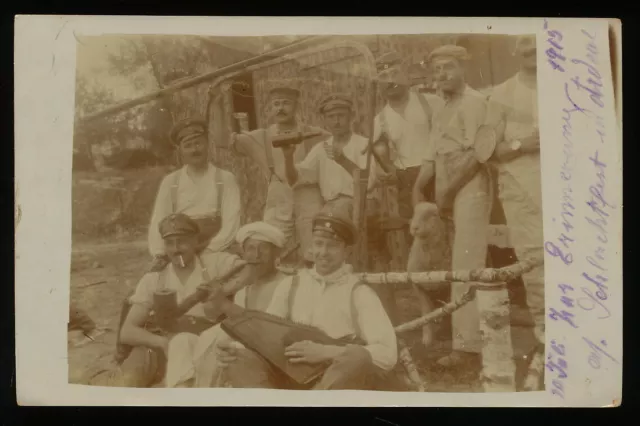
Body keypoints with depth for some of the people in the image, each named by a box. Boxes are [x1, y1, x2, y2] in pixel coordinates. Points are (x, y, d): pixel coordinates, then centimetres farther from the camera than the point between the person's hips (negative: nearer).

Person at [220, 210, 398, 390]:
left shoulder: (359, 293, -2)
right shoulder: (290, 285, 10)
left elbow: (387, 354, -13)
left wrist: (325, 352, -20)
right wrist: (236, 349, -13)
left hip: (342, 383, -3)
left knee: (358, 357, -35)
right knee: (240, 361, -20)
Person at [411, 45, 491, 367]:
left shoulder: (473, 102, -6)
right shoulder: (443, 110, 21)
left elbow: (477, 154, -15)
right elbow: (435, 155, 18)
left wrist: (447, 190, -12)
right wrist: (418, 189, 5)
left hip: (470, 193, -8)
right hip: (449, 196, 8)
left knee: (465, 268, -10)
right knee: (457, 268, 9)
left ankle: (467, 344, -6)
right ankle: (465, 336, 16)